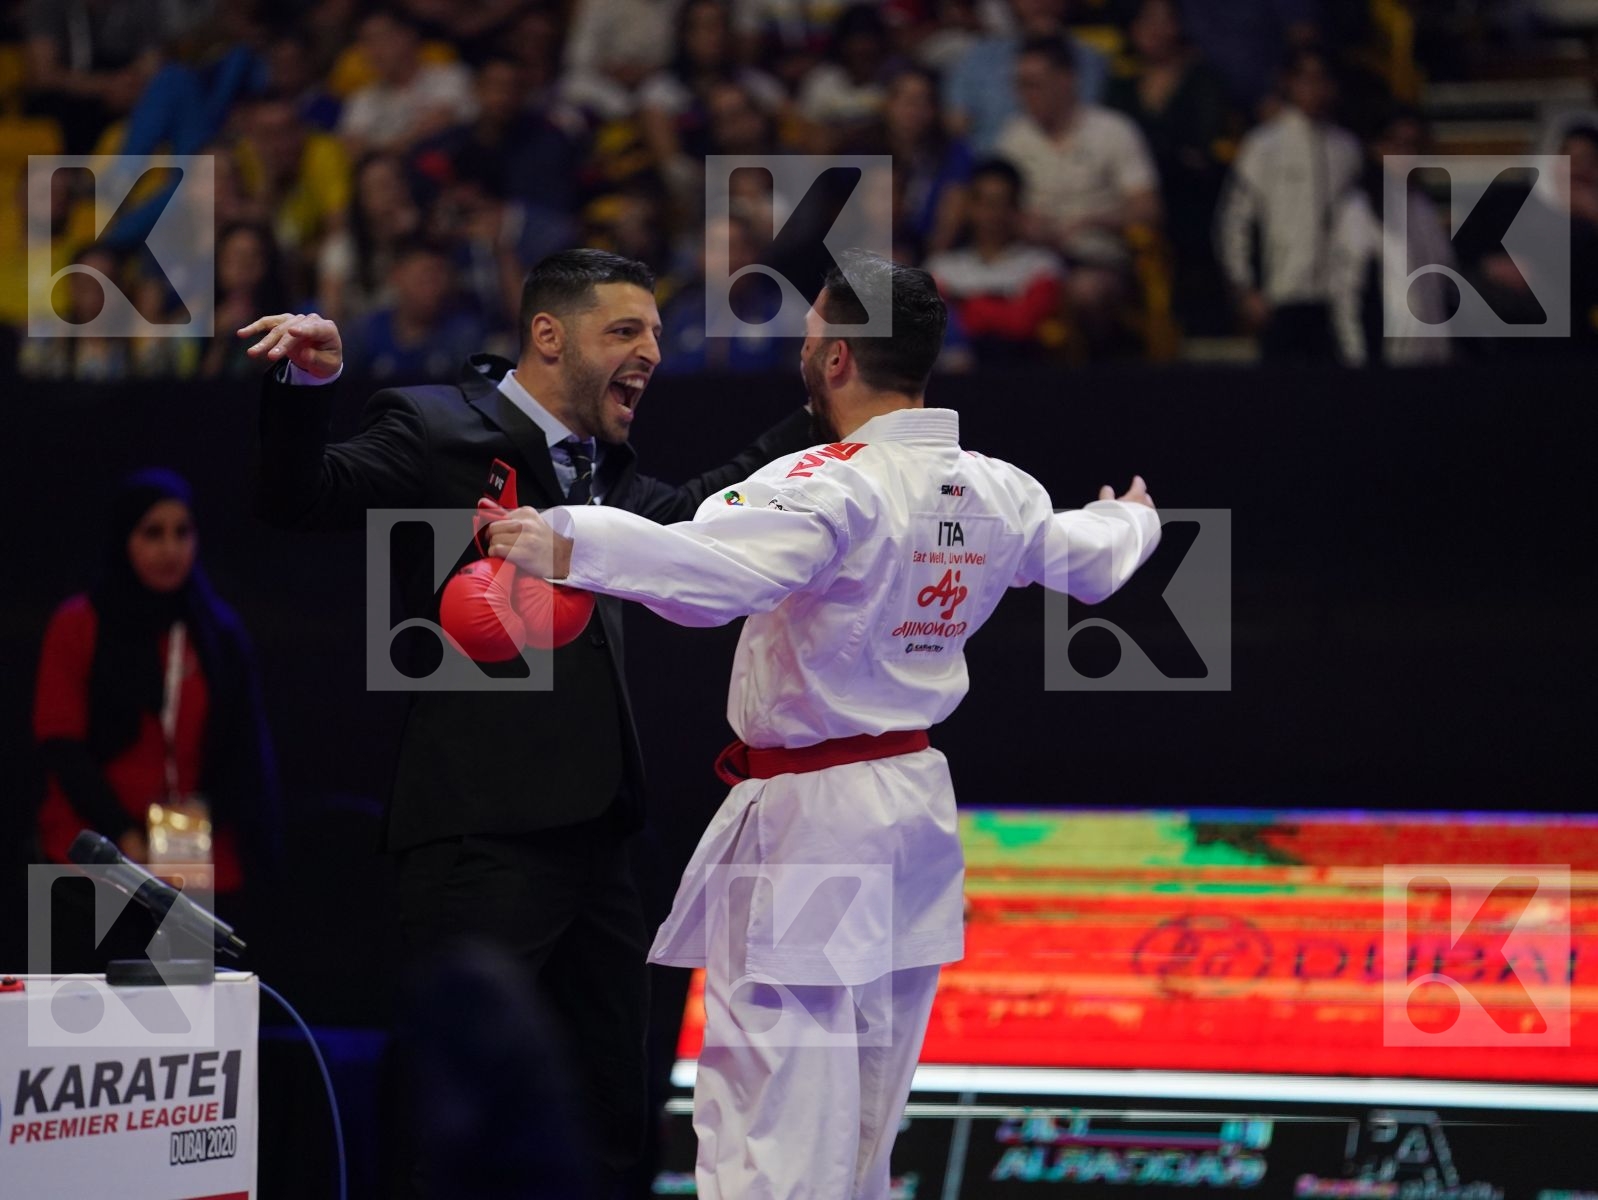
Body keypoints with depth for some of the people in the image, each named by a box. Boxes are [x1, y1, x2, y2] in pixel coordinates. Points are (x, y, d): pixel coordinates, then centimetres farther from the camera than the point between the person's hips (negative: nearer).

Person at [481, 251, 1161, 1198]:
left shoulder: (833, 488, -21)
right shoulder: (999, 496, 6)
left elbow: (711, 569, -39)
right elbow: (1097, 561, 26)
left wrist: (562, 544, -50)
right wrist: (1134, 518, 49)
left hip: (808, 819, -8)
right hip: (917, 806, 8)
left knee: (771, 1113, -9)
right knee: (870, 1104, 20)